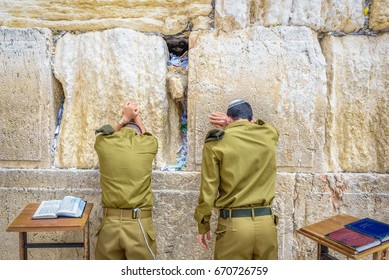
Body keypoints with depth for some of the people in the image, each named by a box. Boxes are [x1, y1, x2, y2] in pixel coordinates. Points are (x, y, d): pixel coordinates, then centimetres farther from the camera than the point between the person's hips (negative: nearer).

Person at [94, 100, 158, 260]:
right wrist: (136, 116, 37)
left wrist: (124, 118, 30)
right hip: (139, 224, -1)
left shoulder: (103, 143, 2)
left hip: (109, 224, 2)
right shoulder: (149, 144, 1)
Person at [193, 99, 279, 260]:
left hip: (233, 224, -3)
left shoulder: (216, 142, -5)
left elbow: (208, 189, -5)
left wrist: (203, 225, 7)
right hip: (266, 222, 3)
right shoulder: (269, 135, 2)